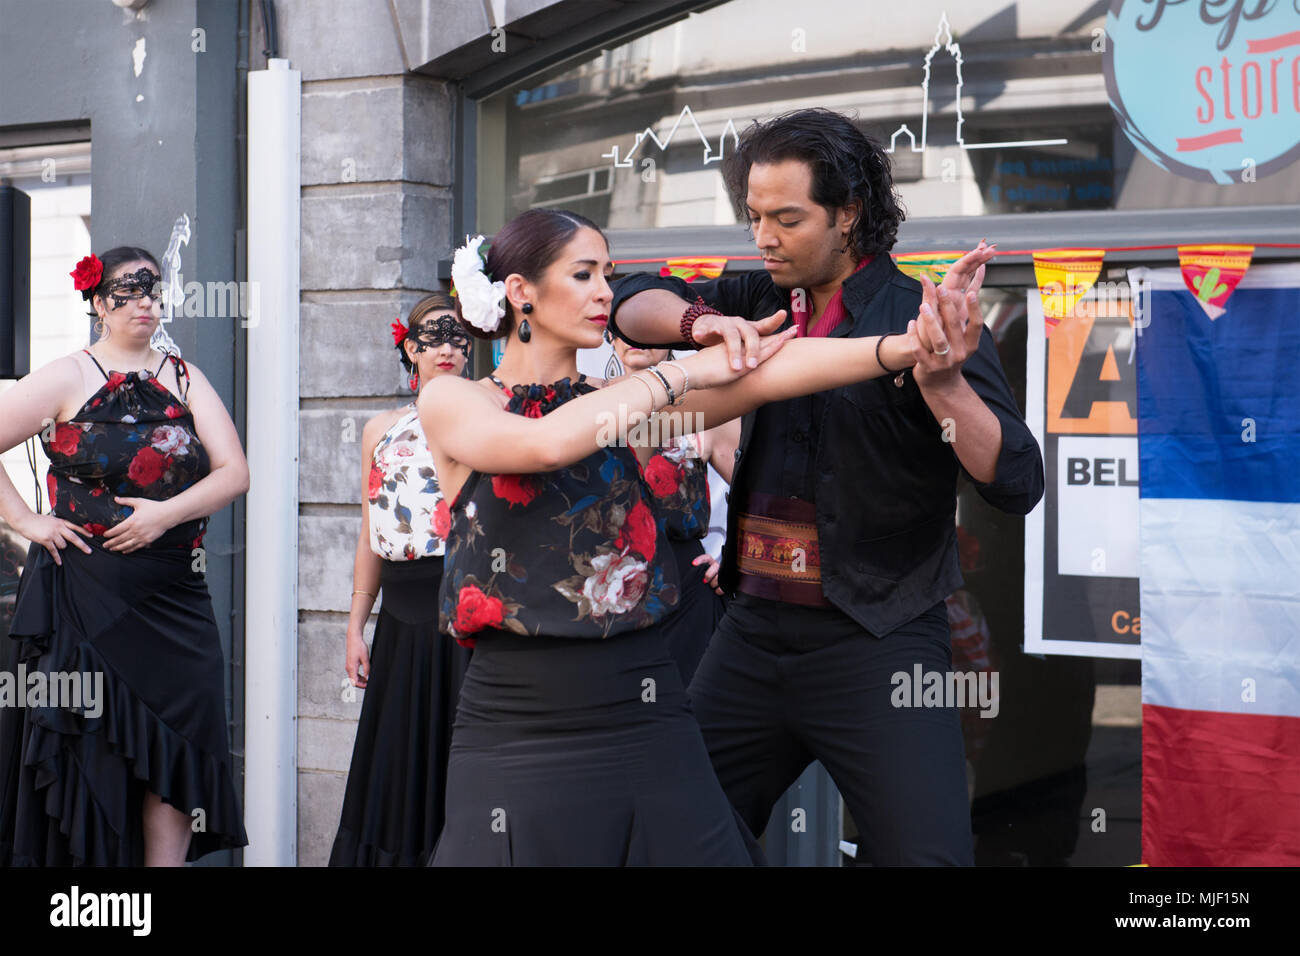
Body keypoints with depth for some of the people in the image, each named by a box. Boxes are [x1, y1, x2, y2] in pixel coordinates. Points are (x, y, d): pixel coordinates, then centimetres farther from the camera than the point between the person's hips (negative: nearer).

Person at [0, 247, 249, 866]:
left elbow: (234, 473, 2)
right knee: (92, 750, -1)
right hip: (86, 595, -3)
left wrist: (167, 513, -13)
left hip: (174, 598, 3)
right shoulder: (68, 379, 2)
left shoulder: (184, 379, 11)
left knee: (178, 744, -2)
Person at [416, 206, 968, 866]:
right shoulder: (450, 402, 3)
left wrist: (903, 347, -18)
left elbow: (763, 375, -4)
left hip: (648, 728, 3)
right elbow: (545, 444, -18)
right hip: (516, 732, -3)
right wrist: (685, 372, -7)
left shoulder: (624, 407, 11)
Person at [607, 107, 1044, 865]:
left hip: (877, 646, -5)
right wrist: (702, 319, -13)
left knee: (925, 853, -9)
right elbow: (633, 304, 7)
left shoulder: (925, 320, -8)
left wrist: (944, 382, -31)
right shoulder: (765, 302, 9)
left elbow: (1016, 483, -14)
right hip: (754, 633, 6)